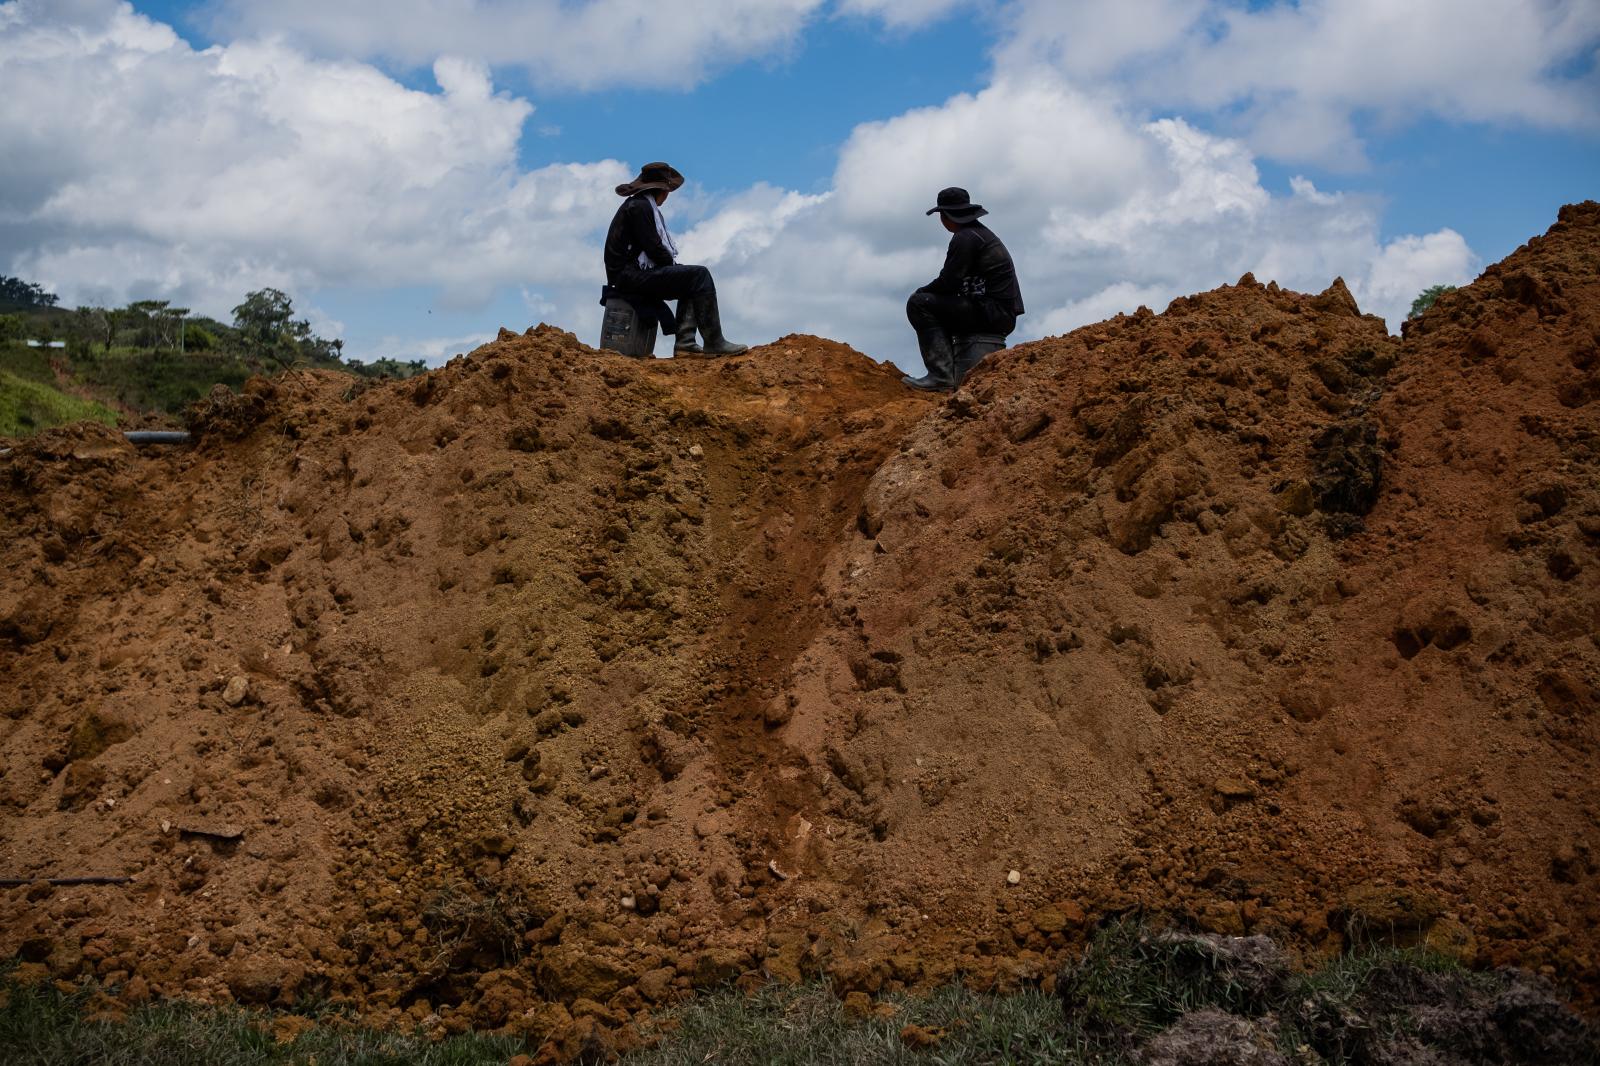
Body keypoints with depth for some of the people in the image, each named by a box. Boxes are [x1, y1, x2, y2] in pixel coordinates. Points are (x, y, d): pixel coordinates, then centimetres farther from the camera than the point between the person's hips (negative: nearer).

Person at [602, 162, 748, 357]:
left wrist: (675, 265, 7)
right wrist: (675, 265, -2)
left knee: (693, 281, 13)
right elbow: (653, 248, -17)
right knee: (699, 275, -14)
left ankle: (685, 343, -1)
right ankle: (714, 343, -17)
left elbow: (655, 246, 20)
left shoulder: (637, 205, 22)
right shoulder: (639, 206, -10)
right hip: (632, 275, -10)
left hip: (634, 273, 10)